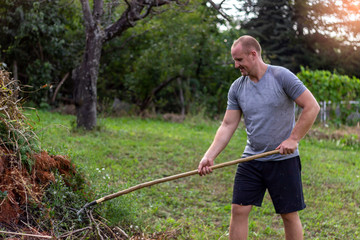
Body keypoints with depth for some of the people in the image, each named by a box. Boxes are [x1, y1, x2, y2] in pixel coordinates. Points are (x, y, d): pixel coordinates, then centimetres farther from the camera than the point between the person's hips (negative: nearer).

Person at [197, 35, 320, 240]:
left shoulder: (282, 76, -11)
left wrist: (293, 139, -17)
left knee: (290, 215, 4)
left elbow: (312, 107, -12)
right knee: (239, 210, 0)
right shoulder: (237, 88, 3)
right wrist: (210, 156, -9)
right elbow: (228, 125, 2)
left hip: (283, 160, -4)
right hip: (251, 160, 4)